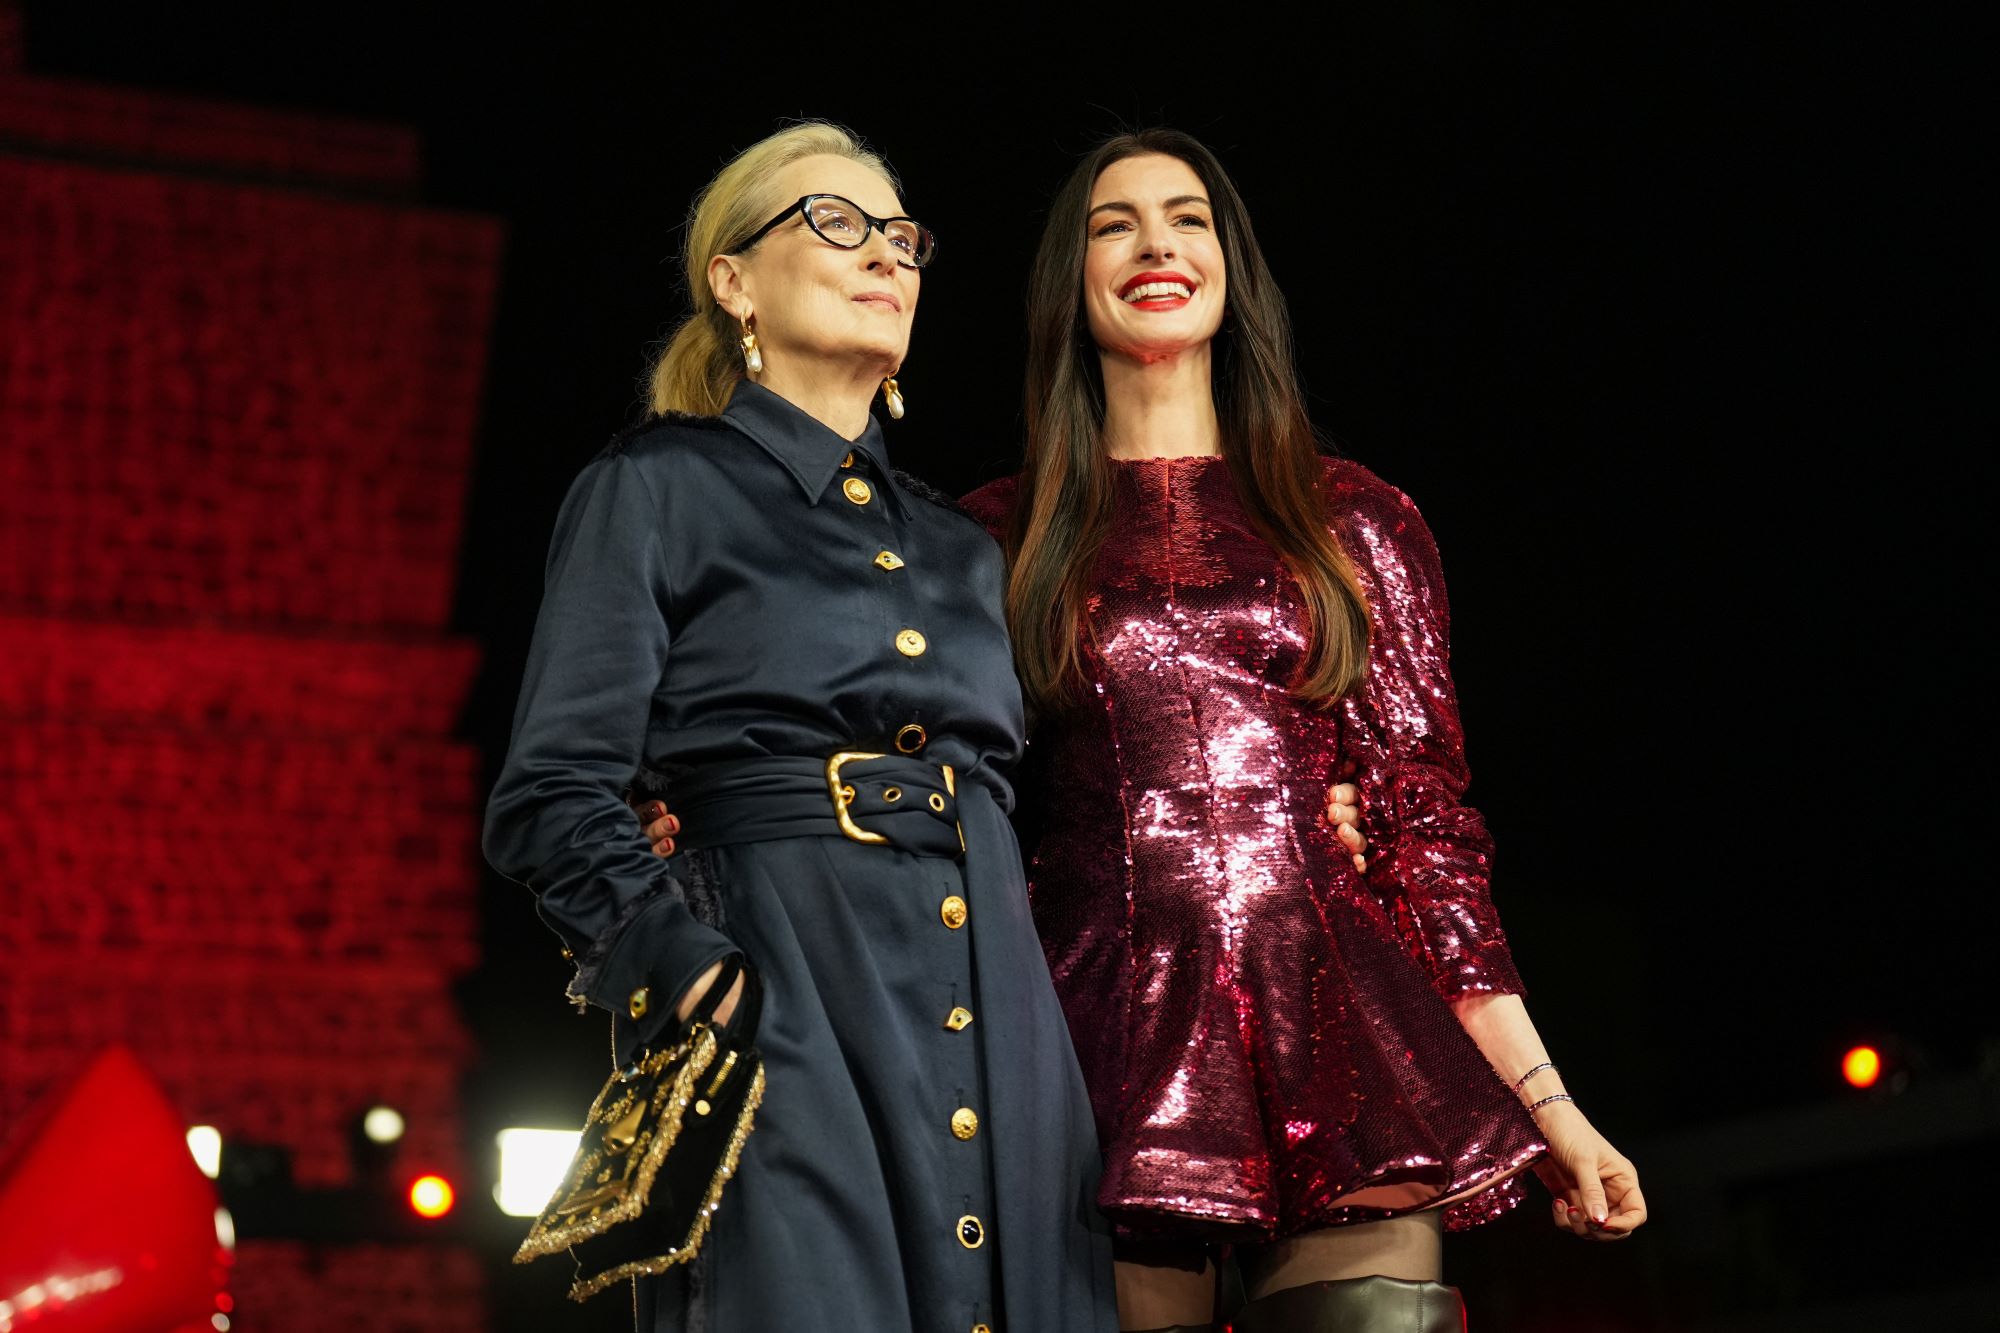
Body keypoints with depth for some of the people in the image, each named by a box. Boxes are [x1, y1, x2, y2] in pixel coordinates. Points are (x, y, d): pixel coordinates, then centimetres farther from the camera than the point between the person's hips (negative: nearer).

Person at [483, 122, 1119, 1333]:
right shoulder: (658, 489, 5)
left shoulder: (960, 548, 23)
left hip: (998, 1028, 6)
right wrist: (694, 974, -17)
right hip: (780, 1008, -6)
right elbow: (553, 800, -4)